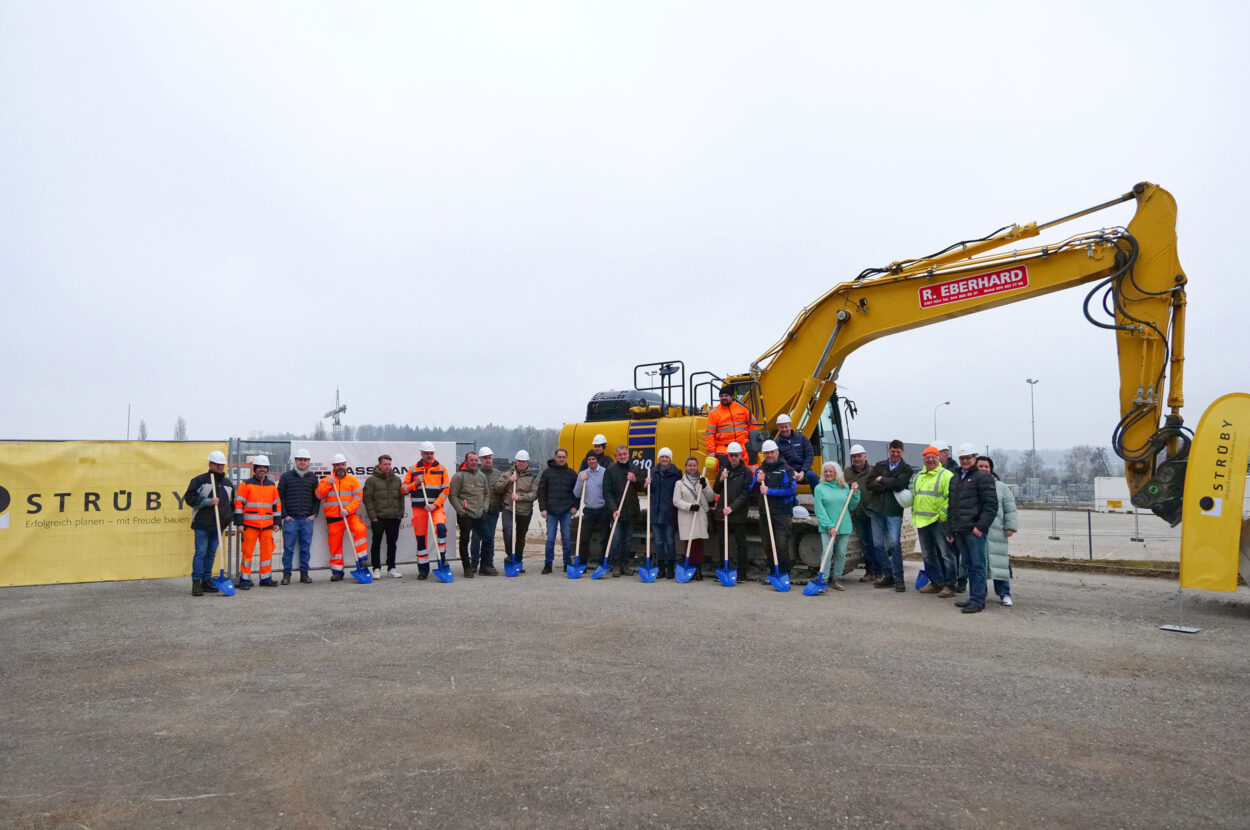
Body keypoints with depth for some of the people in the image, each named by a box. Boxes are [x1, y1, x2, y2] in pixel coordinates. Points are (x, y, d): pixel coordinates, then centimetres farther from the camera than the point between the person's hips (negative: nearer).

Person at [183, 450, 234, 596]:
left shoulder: (228, 483, 16)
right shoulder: (199, 480, -2)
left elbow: (232, 503, 27)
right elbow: (190, 498, -8)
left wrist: (228, 518, 18)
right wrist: (208, 502, -17)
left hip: (218, 525, 6)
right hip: (202, 524, -6)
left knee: (211, 554, 11)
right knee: (200, 552, -8)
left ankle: (206, 581, 17)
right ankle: (196, 583, -5)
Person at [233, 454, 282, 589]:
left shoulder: (272, 486, 14)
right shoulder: (246, 484, 2)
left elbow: (277, 504, 18)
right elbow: (239, 504, -2)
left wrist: (277, 522, 13)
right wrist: (239, 523, -8)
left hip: (267, 525, 4)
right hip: (250, 525, -4)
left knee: (267, 551, 7)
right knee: (247, 551, -3)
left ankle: (266, 578, 16)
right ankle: (244, 579, 5)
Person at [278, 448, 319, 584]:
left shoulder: (313, 477, 11)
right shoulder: (286, 476, 5)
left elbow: (317, 497, 13)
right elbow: (280, 497, 4)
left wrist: (314, 514, 2)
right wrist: (284, 515, -3)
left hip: (307, 519, 2)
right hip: (290, 518, -1)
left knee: (306, 548, 4)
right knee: (288, 548, 0)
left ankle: (304, 573, 11)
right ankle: (286, 574, 7)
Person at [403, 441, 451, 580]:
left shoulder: (441, 468, 6)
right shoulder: (414, 469, 10)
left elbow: (446, 489, 1)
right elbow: (404, 489, 10)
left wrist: (434, 505, -10)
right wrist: (416, 483, -8)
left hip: (437, 506, -2)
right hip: (419, 507, 2)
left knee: (441, 527, -27)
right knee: (420, 537, 2)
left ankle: (442, 560, -14)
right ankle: (423, 569, 13)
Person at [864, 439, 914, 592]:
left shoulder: (906, 469, 2)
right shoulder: (879, 465, 13)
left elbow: (899, 484, -16)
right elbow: (869, 484, 1)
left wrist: (881, 480, -5)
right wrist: (888, 485, -10)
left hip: (894, 512, -4)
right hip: (877, 510, 4)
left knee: (894, 543, -11)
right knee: (878, 544, 7)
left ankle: (899, 579, -2)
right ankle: (888, 576, 18)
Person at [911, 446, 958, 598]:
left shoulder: (946, 476, -7)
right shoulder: (918, 477, 17)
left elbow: (951, 498, -13)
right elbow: (914, 498, 23)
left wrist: (943, 515, -16)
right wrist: (915, 517, 18)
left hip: (939, 521, -8)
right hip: (922, 522, 8)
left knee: (946, 553, -3)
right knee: (928, 554, 14)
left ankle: (949, 585, 2)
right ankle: (936, 582, 24)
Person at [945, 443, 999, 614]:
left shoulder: (982, 477, -3)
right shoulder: (955, 479, 21)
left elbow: (991, 504, -11)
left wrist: (981, 526, -18)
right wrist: (949, 530, 21)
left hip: (974, 531, -8)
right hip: (959, 530, 8)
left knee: (977, 566, -5)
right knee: (968, 565, 12)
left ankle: (978, 600, -3)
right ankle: (974, 597, 19)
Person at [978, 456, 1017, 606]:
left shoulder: (1001, 487, 7)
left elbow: (1010, 509, 6)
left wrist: (1010, 527, -1)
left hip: (995, 532, -1)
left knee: (999, 562, -1)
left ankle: (1004, 594, 10)